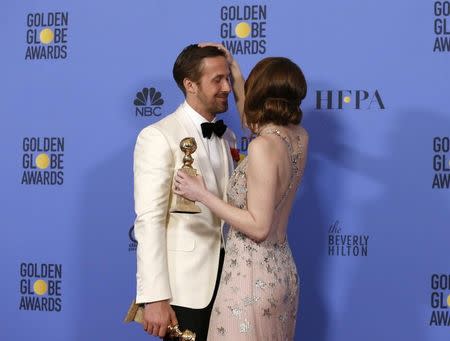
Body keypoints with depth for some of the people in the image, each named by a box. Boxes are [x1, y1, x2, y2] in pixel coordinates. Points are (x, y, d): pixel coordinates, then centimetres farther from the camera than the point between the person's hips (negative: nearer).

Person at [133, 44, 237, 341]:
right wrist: (155, 298, -21)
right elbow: (150, 221, -16)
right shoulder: (158, 137, -11)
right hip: (184, 284, -6)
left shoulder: (227, 136, 11)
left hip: (225, 277, 7)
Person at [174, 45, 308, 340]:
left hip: (251, 278, -8)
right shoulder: (300, 137, 3)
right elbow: (253, 118, 26)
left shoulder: (263, 147, -21)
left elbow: (259, 227, -21)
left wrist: (202, 195, -16)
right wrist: (234, 69, 26)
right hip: (281, 272, 8)